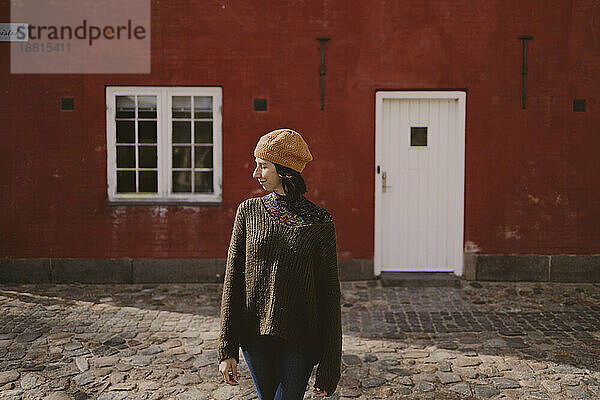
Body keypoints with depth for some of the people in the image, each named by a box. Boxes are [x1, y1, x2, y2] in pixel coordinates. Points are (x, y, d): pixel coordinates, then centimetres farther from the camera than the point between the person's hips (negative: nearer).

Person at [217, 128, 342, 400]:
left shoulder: (319, 220, -6)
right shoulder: (249, 211, 0)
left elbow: (329, 293, -4)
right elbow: (232, 281, 1)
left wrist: (329, 365, -4)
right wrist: (227, 350, -3)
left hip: (299, 337, -2)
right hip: (255, 334, 3)